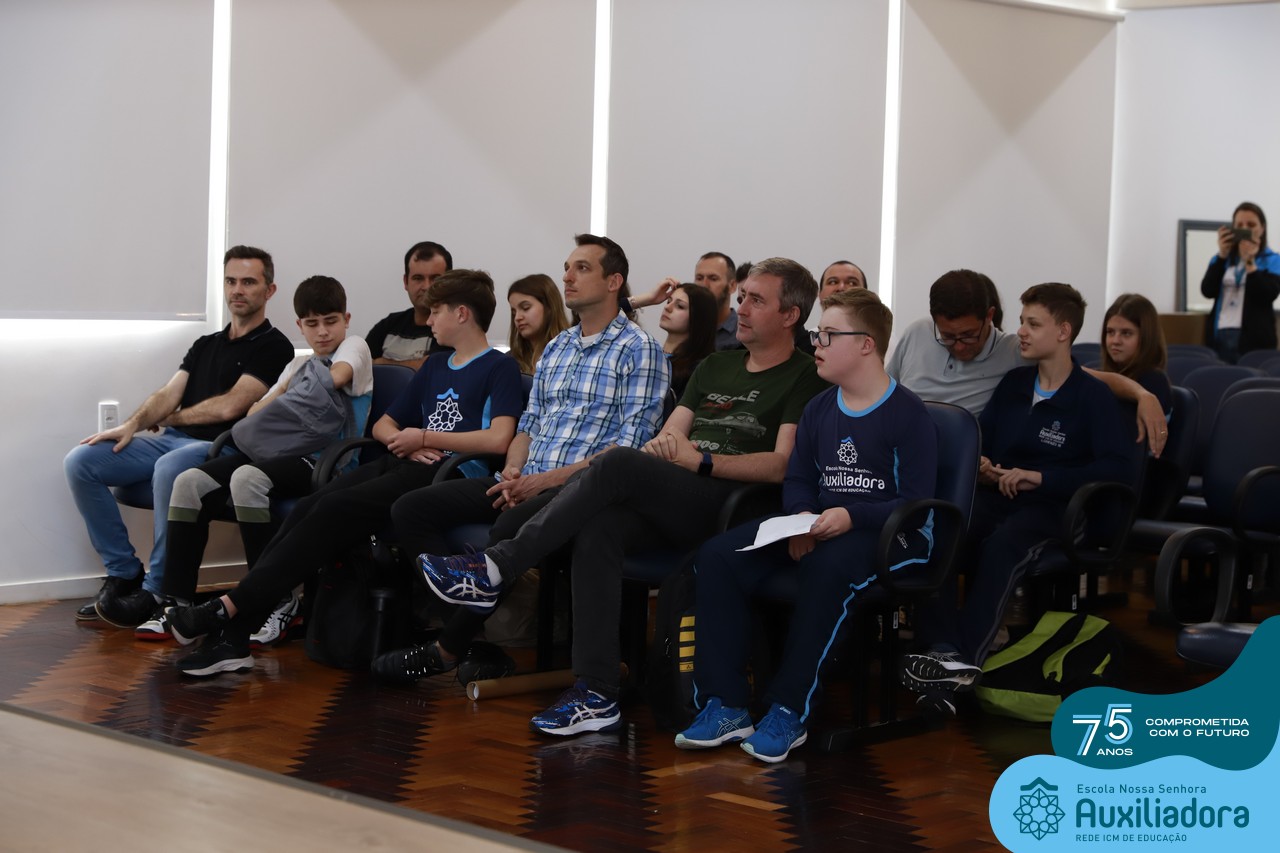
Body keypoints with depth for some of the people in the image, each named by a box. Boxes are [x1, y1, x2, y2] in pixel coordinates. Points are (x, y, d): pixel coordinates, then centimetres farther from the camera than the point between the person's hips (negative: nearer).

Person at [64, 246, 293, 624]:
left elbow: (229, 407, -10)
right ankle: (123, 574, -5)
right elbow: (168, 394, 13)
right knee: (80, 462, -10)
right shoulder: (205, 345, 24)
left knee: (170, 468, -41)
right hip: (172, 440, 8)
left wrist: (173, 417, 4)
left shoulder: (273, 347, 0)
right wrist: (133, 425, -7)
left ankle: (157, 591, -27)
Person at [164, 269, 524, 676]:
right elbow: (383, 426, 29)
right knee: (307, 508, -18)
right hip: (400, 465, 7)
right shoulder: (435, 366, 27)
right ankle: (231, 636, -26)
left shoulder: (499, 368, 2)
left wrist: (423, 436, -6)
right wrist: (403, 442, 4)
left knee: (335, 508, -27)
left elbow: (498, 439, -14)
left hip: (443, 474, -7)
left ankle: (229, 608, -27)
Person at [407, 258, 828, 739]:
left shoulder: (803, 378, 5)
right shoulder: (715, 366, 28)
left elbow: (782, 465, -8)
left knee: (617, 464, -28)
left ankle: (494, 571, -25)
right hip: (666, 504, 6)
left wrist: (700, 461, -13)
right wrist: (662, 448, -2)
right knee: (597, 531, -26)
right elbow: (666, 437, 23)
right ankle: (597, 696, -30)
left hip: (727, 502, -6)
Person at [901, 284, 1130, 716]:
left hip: (1051, 506, -5)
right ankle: (945, 650, -42)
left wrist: (1042, 478, -17)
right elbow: (979, 441, 22)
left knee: (1001, 545, -39)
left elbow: (1115, 468, -13)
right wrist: (981, 466, -3)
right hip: (996, 497, 5)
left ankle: (965, 662, -45)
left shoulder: (1094, 397, -1)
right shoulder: (1013, 384, 16)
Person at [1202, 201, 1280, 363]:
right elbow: (1207, 291, -1)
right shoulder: (1223, 259, 14)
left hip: (1254, 339, -3)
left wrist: (1249, 261, -13)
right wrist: (1222, 255, -7)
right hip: (1221, 336, 3)